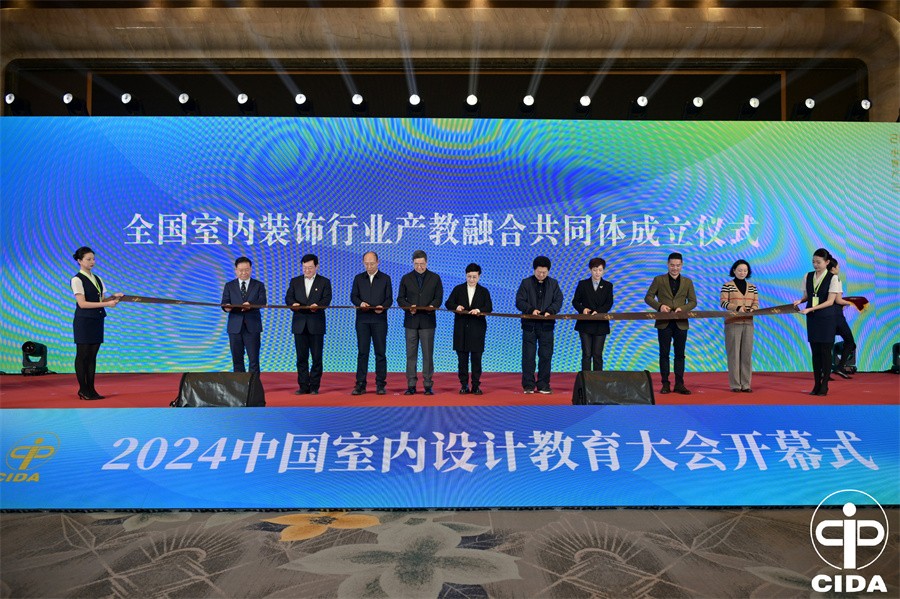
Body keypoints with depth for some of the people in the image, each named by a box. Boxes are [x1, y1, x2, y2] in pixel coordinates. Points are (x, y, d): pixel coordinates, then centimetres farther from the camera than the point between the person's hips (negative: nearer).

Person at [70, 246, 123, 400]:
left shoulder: (97, 279, 14)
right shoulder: (77, 280, -8)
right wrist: (106, 304, -22)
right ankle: (83, 389, 6)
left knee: (92, 355, 8)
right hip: (83, 321, -7)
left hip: (97, 320, 7)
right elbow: (82, 303, -17)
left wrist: (113, 297, -5)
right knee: (82, 355, -1)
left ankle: (91, 389, 12)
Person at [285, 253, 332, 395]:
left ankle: (314, 386, 6)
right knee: (301, 357, 4)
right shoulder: (295, 281, 14)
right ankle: (303, 386, 10)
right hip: (299, 324, 3)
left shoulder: (324, 282, 6)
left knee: (317, 357, -1)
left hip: (316, 324, -2)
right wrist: (293, 304, -18)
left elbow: (327, 299, -6)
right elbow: (288, 298, 5)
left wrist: (317, 305, -27)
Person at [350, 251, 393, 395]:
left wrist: (383, 307, -17)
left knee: (380, 352, 0)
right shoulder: (358, 278, 13)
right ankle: (360, 384, 4)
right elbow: (353, 296, 8)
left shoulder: (385, 278, 8)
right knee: (362, 352, 1)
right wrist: (360, 303, -13)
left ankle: (380, 384, 6)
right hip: (362, 319, 1)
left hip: (379, 319, -1)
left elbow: (389, 299, 4)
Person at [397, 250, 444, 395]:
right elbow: (400, 298, 6)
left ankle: (428, 385, 6)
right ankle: (411, 385, 8)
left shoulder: (435, 278, 6)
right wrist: (409, 307, -13)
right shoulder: (406, 278, 8)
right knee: (411, 354, 3)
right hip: (411, 321, 1)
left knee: (428, 354, 0)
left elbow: (439, 298, 3)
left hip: (428, 321, -1)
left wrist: (432, 306, -17)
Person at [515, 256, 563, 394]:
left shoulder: (553, 283, 9)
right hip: (529, 324, -1)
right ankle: (528, 385, 6)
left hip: (546, 325, 2)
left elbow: (558, 301, 2)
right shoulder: (526, 283, 4)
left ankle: (543, 385, 10)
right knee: (528, 356, 0)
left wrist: (550, 311, -16)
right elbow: (519, 301, -2)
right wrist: (531, 309, -19)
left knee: (546, 356, 3)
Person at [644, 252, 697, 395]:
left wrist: (682, 308, -11)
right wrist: (660, 306, -15)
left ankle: (679, 384, 9)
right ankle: (665, 384, 7)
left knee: (680, 354, 4)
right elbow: (648, 297, 2)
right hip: (664, 323, -1)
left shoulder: (687, 282, 10)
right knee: (664, 354, 2)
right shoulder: (659, 280, 4)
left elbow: (693, 301, 8)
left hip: (681, 323, 2)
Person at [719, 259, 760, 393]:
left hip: (748, 323, 4)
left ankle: (746, 384, 6)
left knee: (747, 354, 2)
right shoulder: (727, 285, 0)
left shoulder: (752, 287, 13)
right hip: (733, 323, -4)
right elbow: (723, 302, -8)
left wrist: (752, 309, -12)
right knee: (734, 354, -4)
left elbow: (756, 303, 10)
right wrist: (737, 307, -21)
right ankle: (735, 385, 0)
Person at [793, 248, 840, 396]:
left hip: (827, 318, -4)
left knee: (825, 352, -1)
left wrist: (810, 309, -21)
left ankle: (824, 385, 6)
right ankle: (817, 384, 12)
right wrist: (800, 301, -7)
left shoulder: (832, 278, -7)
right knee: (815, 352, 6)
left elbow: (830, 301, -12)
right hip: (812, 319, 4)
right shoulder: (808, 277, 7)